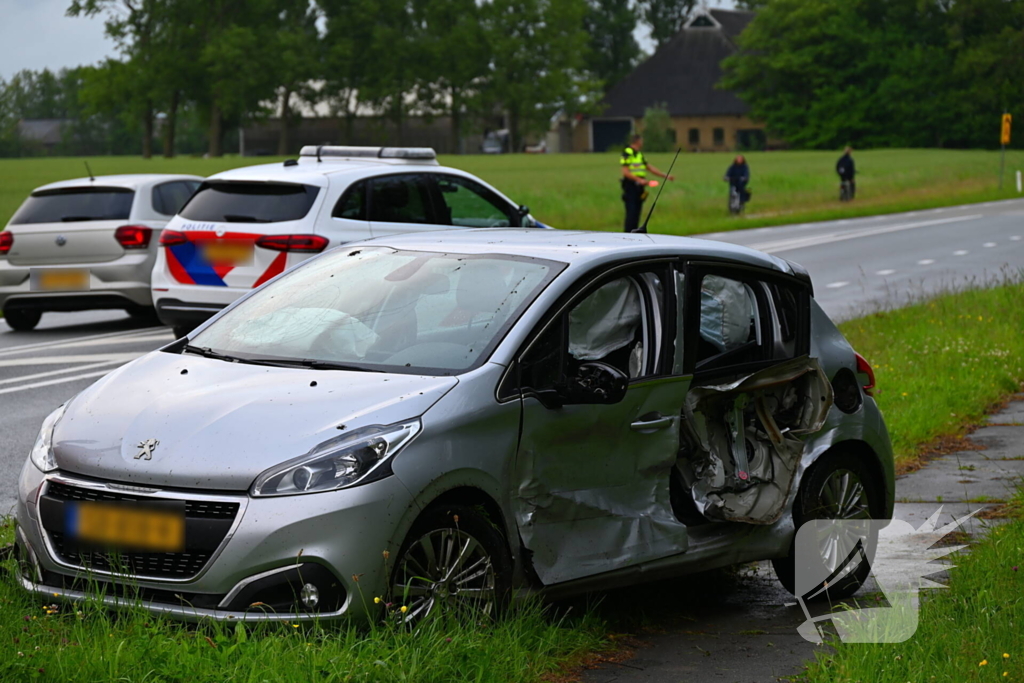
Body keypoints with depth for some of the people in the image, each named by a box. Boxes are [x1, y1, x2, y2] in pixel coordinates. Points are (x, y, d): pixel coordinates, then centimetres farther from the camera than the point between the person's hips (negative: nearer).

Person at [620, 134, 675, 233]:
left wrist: (666, 176, 19)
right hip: (630, 186, -9)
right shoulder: (627, 154, -8)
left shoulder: (639, 155, 19)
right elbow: (625, 172, -16)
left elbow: (650, 168, 23)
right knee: (631, 213, -12)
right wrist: (640, 180, -25)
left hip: (639, 187, 9)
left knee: (637, 213, 8)